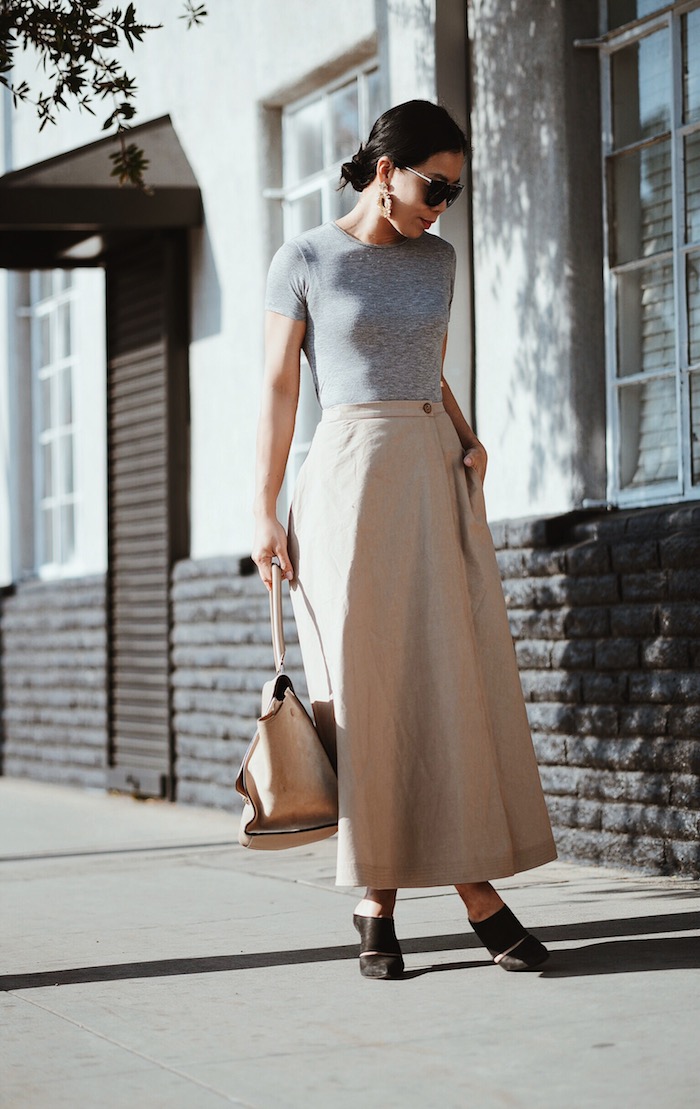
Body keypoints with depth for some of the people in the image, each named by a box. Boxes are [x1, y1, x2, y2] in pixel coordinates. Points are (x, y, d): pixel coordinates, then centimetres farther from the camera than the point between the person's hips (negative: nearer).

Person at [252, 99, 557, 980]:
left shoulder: (436, 260, 14)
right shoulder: (304, 262, 0)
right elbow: (278, 388, -2)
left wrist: (469, 441, 3)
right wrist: (265, 515, -7)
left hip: (437, 478, 4)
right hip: (351, 477, -4)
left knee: (457, 681, -2)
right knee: (365, 689, -4)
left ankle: (474, 882, -1)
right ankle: (376, 903, 1)